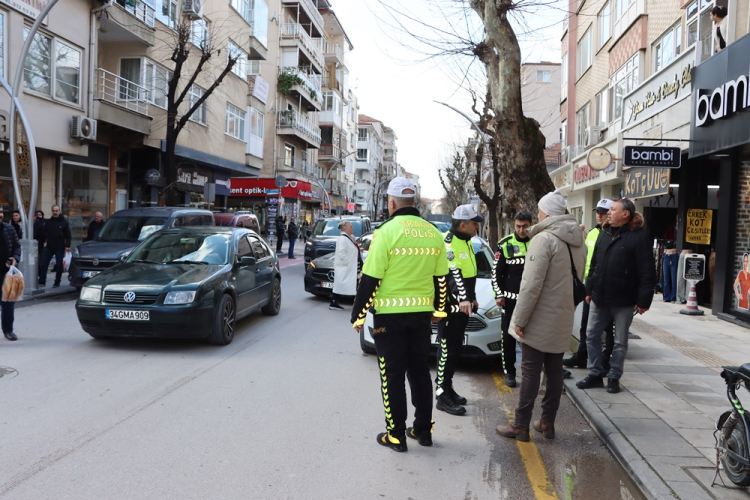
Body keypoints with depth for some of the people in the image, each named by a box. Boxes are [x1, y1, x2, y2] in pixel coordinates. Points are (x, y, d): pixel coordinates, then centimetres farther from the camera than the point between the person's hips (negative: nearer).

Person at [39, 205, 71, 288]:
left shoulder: (64, 222, 0)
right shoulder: (48, 222, 8)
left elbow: (68, 235, -2)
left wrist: (67, 246, -9)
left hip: (60, 247, -3)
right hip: (49, 247, 3)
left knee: (59, 265, 2)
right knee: (44, 264, -2)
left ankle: (57, 282, 13)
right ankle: (42, 281, 2)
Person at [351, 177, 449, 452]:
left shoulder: (387, 231, -12)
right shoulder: (433, 233, 6)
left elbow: (370, 279, -13)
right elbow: (441, 277, 12)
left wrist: (358, 315, -4)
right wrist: (439, 309, 24)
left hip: (390, 315, -5)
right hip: (422, 313, 5)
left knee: (392, 375, 5)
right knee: (419, 370, 16)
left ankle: (396, 435, 12)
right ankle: (423, 429, 25)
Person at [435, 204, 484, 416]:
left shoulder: (467, 241, 16)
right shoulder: (447, 242, -16)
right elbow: (453, 273, -29)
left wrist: (472, 297, 26)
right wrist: (462, 298, -39)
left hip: (463, 306, 10)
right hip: (449, 305, -10)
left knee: (455, 350, 15)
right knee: (447, 350, -6)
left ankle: (447, 389, 26)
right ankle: (443, 397, 0)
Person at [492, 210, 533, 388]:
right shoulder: (505, 244, 0)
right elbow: (496, 272, 3)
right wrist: (499, 294, -3)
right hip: (510, 299, 0)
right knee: (509, 337, 5)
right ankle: (509, 372, 16)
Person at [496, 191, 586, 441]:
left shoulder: (544, 239, -17)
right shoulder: (578, 242, 9)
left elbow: (532, 284, -22)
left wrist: (520, 319, -17)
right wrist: (568, 309, 18)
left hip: (540, 320, -7)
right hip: (563, 321, 7)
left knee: (530, 372, 0)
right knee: (554, 371, 13)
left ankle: (521, 426, 7)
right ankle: (547, 423, 21)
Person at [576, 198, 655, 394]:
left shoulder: (639, 236, -10)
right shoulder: (605, 233, 10)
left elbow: (647, 272, -14)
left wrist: (643, 300, -16)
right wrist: (589, 289, 12)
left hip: (624, 300, -6)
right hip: (599, 297, 6)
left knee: (620, 341, 8)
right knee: (592, 335, 9)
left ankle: (614, 377, 20)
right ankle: (595, 374, 21)